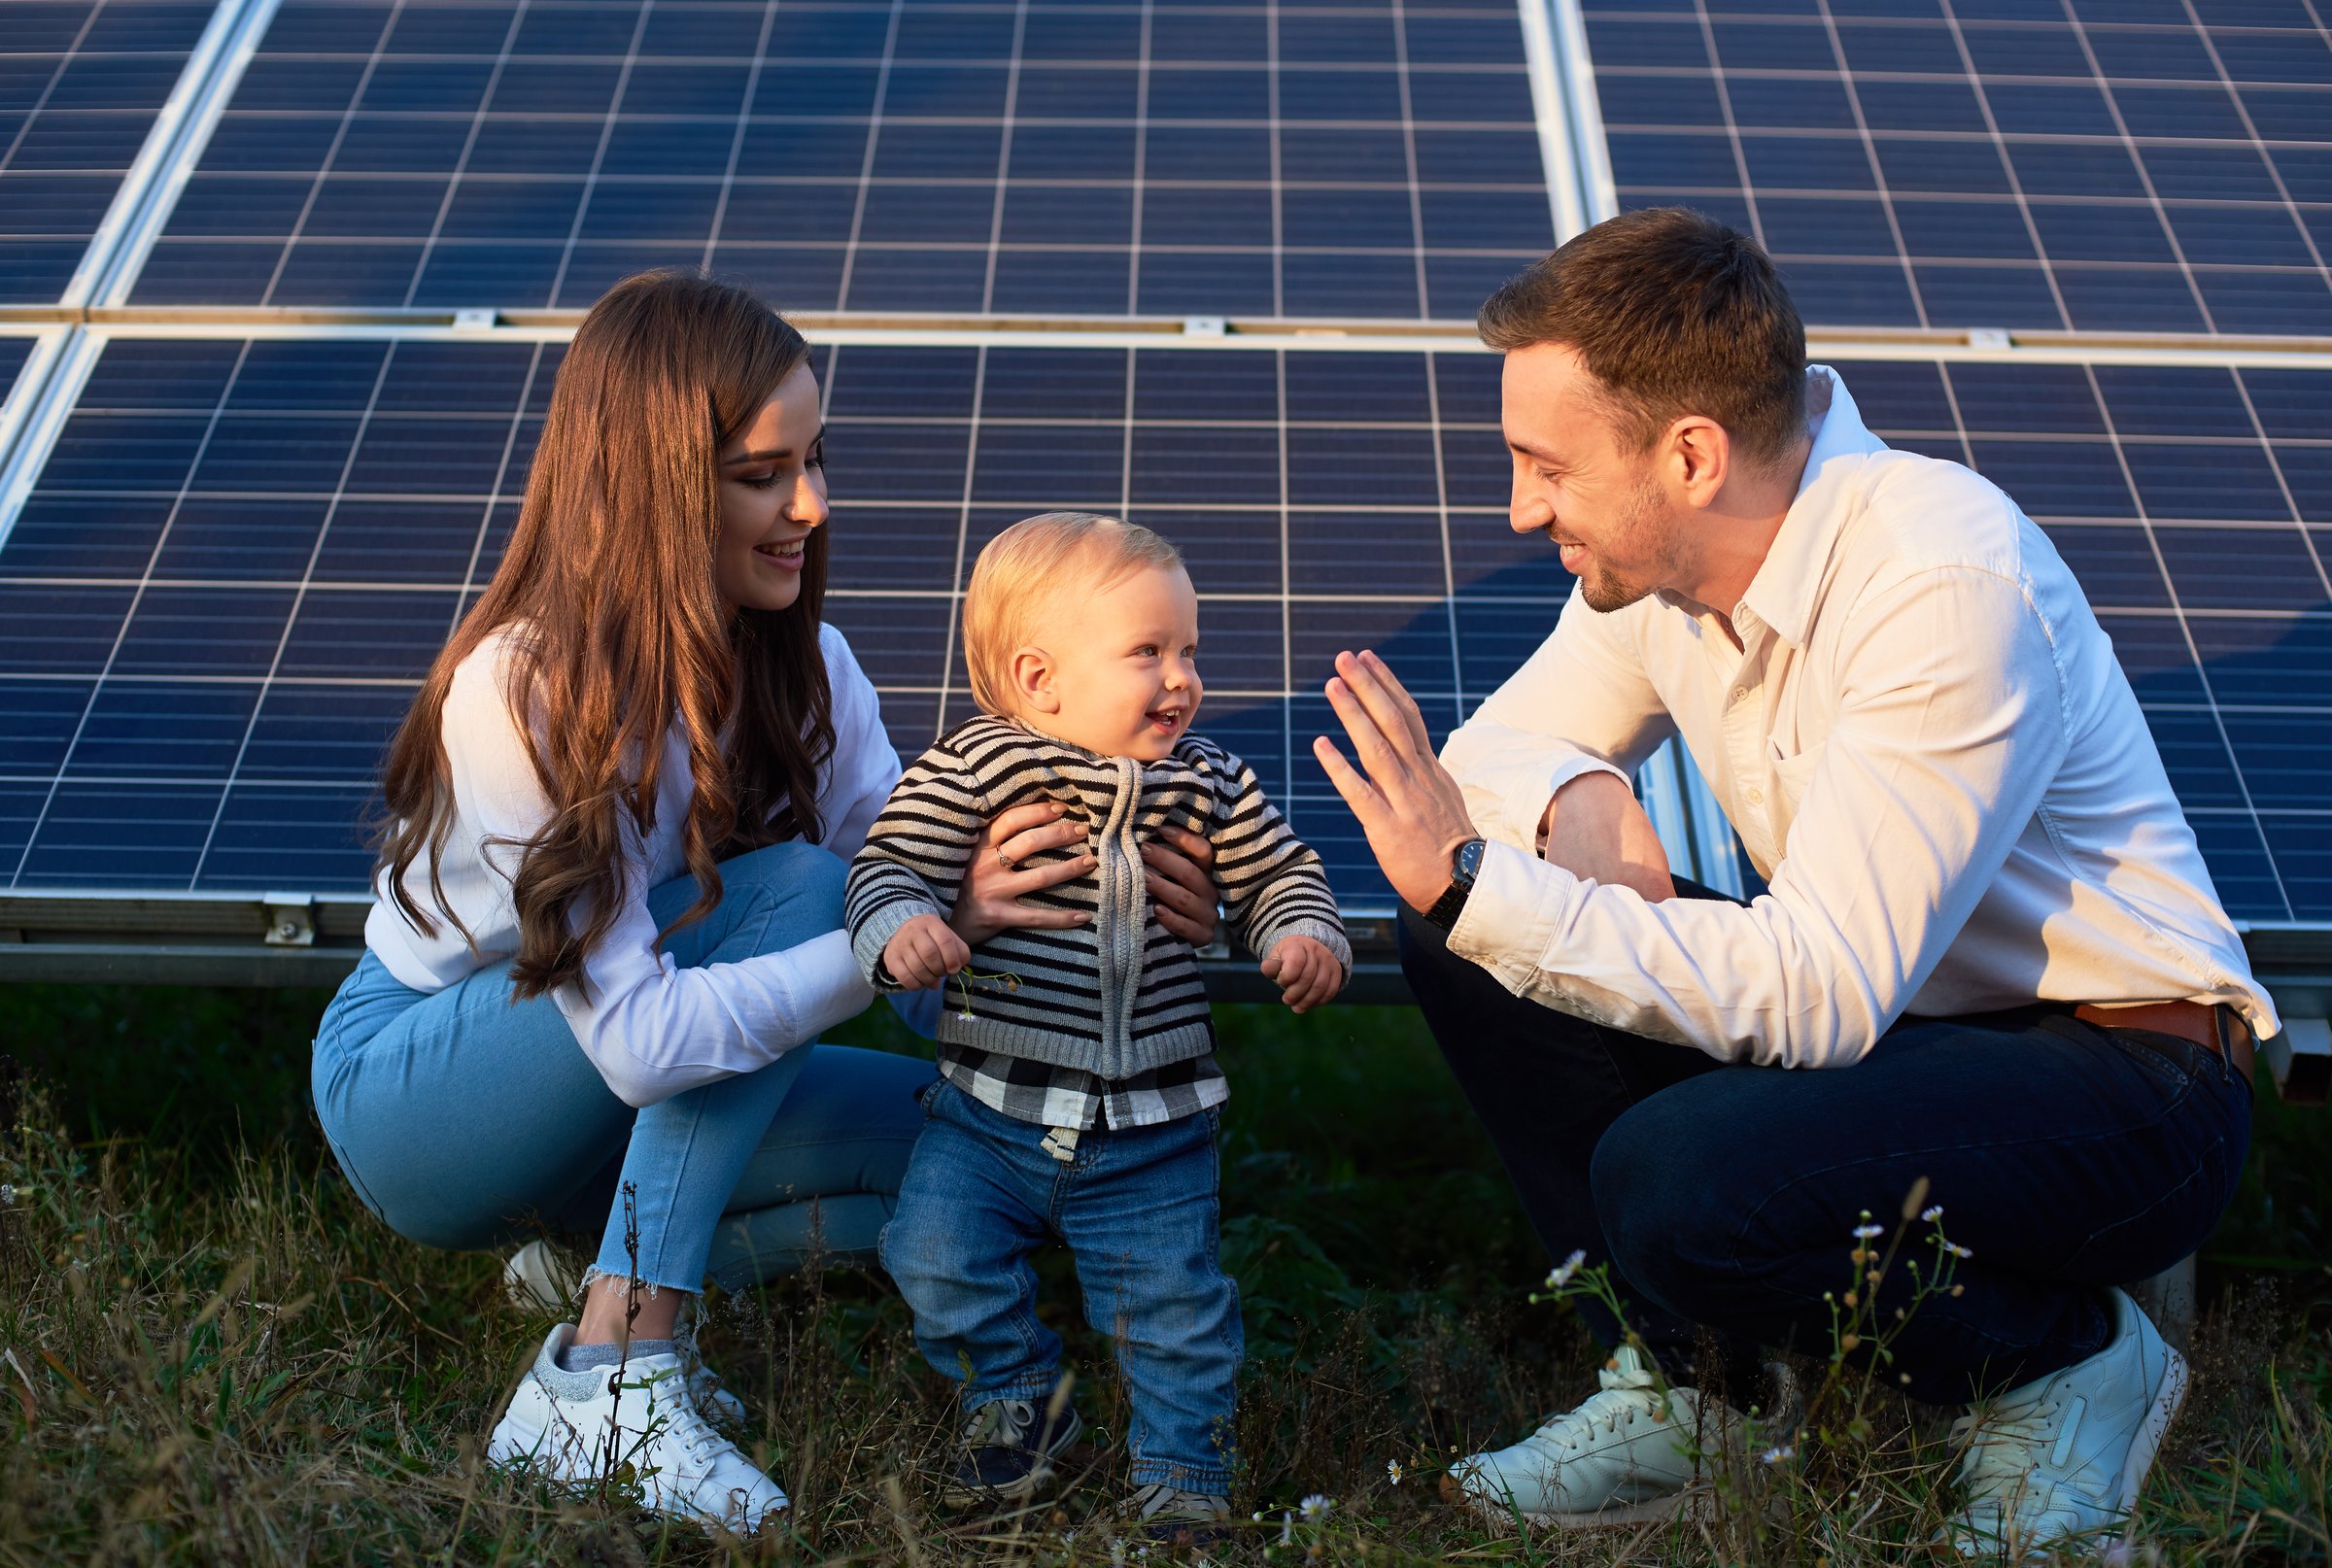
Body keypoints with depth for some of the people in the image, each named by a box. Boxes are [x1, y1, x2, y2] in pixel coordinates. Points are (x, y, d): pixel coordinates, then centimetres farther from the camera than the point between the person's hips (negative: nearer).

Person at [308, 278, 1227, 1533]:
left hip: (625, 1105, 6)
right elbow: (636, 1039, -35)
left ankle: (616, 1260, -3)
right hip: (409, 1090, -6)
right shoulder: (528, 693, -28)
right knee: (795, 885, -30)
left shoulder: (799, 661, -7)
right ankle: (604, 1383, -28)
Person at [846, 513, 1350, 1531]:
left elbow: (1276, 871, 11)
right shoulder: (974, 766, -9)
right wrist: (901, 929, -33)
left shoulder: (1206, 783, 1)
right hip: (992, 1109, -1)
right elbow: (890, 866, -11)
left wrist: (1303, 934, -10)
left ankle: (1182, 1465, 24)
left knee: (1172, 1301, -1)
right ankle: (1017, 1400, 15)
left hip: (1154, 1125, 1)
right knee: (936, 1257, -12)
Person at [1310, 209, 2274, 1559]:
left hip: (2127, 1087, -7)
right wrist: (1572, 799, -18)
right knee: (1471, 948, -8)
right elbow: (1498, 751, 7)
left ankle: (2065, 1358, -2)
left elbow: (1820, 997, -33)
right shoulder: (1662, 550, -4)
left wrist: (1472, 883, -36)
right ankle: (1684, 1378, 6)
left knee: (1678, 1180, -32)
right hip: (1882, 1007, 7)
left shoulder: (1948, 583, -28)